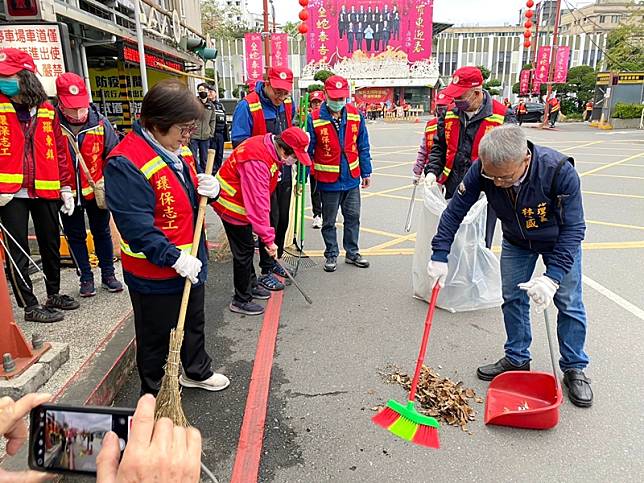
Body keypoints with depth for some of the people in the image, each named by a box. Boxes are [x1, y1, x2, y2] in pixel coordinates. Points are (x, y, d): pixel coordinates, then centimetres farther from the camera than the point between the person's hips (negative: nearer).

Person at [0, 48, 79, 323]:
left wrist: (65, 187, 9)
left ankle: (54, 294, 31)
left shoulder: (46, 110, 8)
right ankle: (30, 306, 13)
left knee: (51, 244, 14)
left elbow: (60, 150, 11)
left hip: (45, 190, 4)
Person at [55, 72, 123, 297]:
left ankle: (108, 274, 28)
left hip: (96, 192, 0)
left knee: (102, 232, 13)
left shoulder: (99, 122, -11)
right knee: (75, 236, 11)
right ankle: (86, 277, 26)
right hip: (68, 193, 0)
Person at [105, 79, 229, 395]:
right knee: (156, 336, 12)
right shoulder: (126, 163, -24)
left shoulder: (179, 149, 4)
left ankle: (196, 371, 51)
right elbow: (137, 225, -28)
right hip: (154, 273, -8)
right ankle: (154, 396, 34)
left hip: (191, 262, 9)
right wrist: (174, 257, -32)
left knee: (194, 322, 27)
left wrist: (209, 189, -7)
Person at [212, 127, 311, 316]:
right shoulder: (257, 160, -32)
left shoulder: (271, 149, -2)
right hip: (231, 204, -9)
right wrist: (268, 238, -29)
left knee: (247, 246, 19)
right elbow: (258, 203, -33)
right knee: (243, 251, -3)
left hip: (244, 200, 9)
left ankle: (251, 286, 36)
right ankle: (241, 301, 11)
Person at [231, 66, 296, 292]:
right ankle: (266, 271, 10)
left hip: (284, 171, 7)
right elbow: (239, 142, -17)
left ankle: (274, 259, 35)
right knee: (270, 220, -4)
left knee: (283, 219, 15)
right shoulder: (247, 106, -18)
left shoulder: (288, 103, 4)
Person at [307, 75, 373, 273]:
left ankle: (352, 253, 30)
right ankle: (331, 255, 27)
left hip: (352, 179, 3)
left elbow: (363, 147, 6)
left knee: (353, 217, 14)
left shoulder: (355, 115, -1)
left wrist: (366, 172, 7)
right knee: (329, 221, 10)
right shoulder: (314, 119, -10)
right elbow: (307, 151, -6)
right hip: (328, 181, -3)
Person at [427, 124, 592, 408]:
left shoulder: (560, 171, -38)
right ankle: (517, 360, 24)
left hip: (558, 241, -2)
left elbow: (573, 229, -31)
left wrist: (553, 276, -39)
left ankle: (574, 369, 20)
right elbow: (455, 211, -19)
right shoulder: (482, 171, -30)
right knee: (513, 299, 6)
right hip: (516, 242, 3)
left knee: (569, 305, 2)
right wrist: (439, 256, -22)